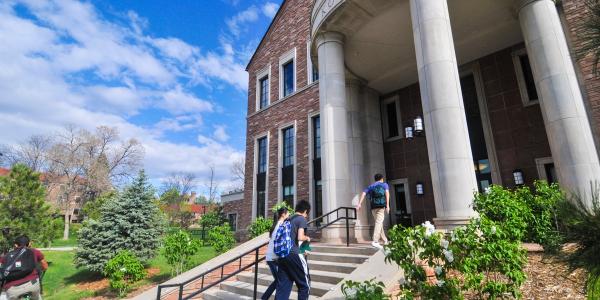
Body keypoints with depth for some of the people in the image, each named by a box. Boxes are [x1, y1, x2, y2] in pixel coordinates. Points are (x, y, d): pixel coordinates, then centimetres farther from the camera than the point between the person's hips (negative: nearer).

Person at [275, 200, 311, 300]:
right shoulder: (302, 219, -3)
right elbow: (300, 237, -14)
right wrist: (307, 238, 5)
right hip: (294, 254, -7)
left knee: (282, 286, 8)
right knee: (304, 284, 9)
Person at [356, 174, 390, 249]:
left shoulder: (370, 186, 24)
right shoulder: (384, 184, 17)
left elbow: (363, 193, 7)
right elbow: (387, 192, -4)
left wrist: (359, 204, -2)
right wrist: (387, 205, -11)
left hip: (373, 206, 4)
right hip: (381, 206, -4)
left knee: (379, 223, 17)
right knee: (379, 223, -13)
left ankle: (385, 240, 26)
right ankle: (375, 241, -27)